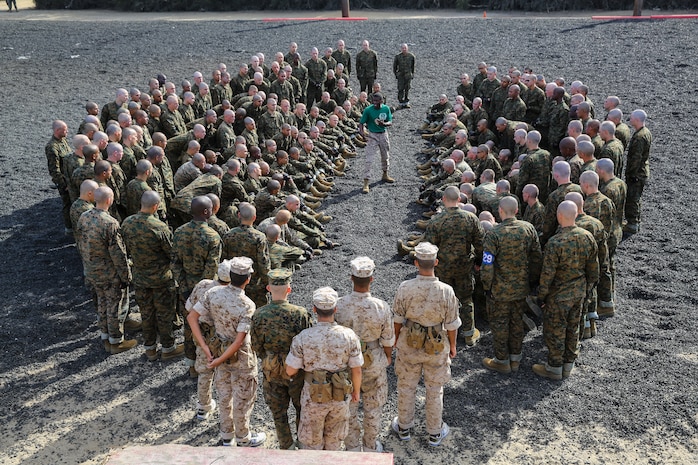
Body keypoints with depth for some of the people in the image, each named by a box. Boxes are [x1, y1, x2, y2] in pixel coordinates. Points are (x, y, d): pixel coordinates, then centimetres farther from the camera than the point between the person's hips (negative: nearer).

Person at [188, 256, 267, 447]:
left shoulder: (213, 293, -13)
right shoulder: (247, 306, -28)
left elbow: (192, 317, -10)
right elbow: (239, 341, -29)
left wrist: (205, 347, -8)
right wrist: (220, 360, -17)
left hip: (220, 350, 6)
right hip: (241, 359, -6)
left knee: (225, 396, 23)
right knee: (243, 399, 15)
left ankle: (226, 436, 41)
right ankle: (243, 438, 34)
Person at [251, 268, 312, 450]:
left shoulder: (259, 315, -17)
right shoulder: (300, 314, -24)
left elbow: (257, 346, -5)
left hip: (271, 371, 2)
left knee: (278, 411, 20)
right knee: (302, 408, 21)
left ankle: (287, 447, 34)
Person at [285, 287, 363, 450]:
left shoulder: (303, 338, -22)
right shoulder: (349, 336, -19)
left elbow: (290, 371, -13)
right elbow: (357, 370, -10)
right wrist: (356, 391, 8)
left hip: (314, 396, -1)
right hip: (340, 396, 2)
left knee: (311, 440, 22)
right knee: (334, 438, 26)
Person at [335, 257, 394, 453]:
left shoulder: (339, 306, -22)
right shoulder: (381, 307, -24)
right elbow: (387, 339, -11)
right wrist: (388, 356, 11)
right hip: (374, 362, -1)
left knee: (349, 405, 20)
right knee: (373, 406, 20)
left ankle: (352, 446, 36)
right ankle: (371, 447, 36)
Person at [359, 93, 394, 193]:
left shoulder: (386, 108, -5)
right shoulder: (368, 110, -14)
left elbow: (390, 122, -2)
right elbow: (361, 123, -11)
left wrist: (384, 124, -24)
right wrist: (362, 131, -31)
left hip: (383, 134, 4)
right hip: (372, 135, -4)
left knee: (386, 156, 20)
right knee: (369, 159, -12)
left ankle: (385, 175, 45)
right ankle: (366, 183, -12)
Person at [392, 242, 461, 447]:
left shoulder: (404, 288, -21)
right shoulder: (446, 291, -22)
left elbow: (398, 318, -7)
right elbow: (451, 325, -11)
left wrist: (396, 338, 12)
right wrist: (452, 346, 7)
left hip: (409, 345, 1)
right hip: (437, 347, 0)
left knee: (406, 387, 20)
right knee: (434, 390, 18)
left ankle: (404, 428, 38)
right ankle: (435, 433, 35)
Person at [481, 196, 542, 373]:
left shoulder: (494, 234, -20)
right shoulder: (529, 229, -5)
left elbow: (487, 266, -19)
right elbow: (537, 259, 4)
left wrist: (487, 287, -5)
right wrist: (532, 282, 15)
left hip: (501, 290, -5)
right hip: (522, 288, 5)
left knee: (499, 323, 11)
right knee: (517, 322, 18)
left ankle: (502, 361, 22)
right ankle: (515, 359, 31)